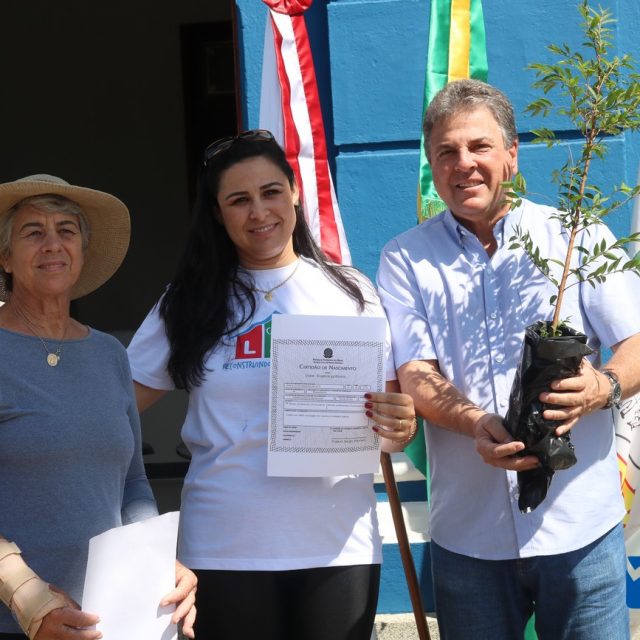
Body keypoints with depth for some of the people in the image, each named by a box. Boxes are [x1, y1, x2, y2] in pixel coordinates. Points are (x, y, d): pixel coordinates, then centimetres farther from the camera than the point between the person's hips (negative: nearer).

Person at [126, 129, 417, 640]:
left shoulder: (349, 292, 4)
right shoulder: (189, 301, 4)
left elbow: (389, 407, 7)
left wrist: (399, 428, -15)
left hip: (340, 544, 0)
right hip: (225, 549, 0)